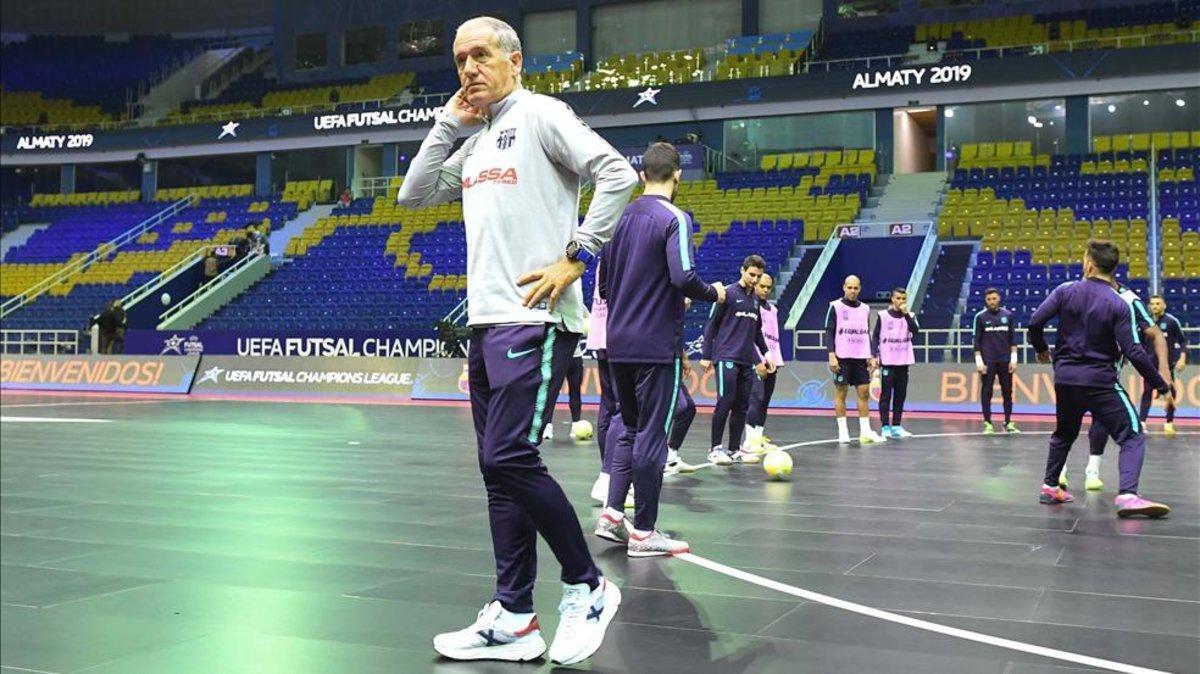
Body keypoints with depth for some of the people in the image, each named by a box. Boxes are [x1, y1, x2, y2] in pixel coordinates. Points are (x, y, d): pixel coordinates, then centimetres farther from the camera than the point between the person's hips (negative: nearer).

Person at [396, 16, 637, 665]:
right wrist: (447, 124, 14)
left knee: (509, 459, -14)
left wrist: (575, 257, -15)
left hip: (533, 321, -9)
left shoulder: (539, 114, -3)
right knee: (499, 468, 7)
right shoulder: (475, 142, 21)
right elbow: (413, 195, 21)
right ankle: (513, 620, 13)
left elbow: (617, 174, -13)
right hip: (485, 322, 9)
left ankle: (588, 587, 4)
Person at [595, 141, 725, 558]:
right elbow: (684, 278, -21)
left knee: (630, 428, 18)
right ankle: (644, 532, 6)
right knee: (651, 436, 0)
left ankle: (612, 514, 12)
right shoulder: (674, 219, -10)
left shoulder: (620, 218, 10)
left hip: (618, 344, 7)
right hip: (657, 345, -6)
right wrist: (714, 294, -2)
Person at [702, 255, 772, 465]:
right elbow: (711, 325, -3)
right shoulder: (728, 294, -3)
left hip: (746, 360, 6)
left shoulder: (755, 299, 16)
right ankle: (715, 449, -3)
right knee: (725, 402, -10)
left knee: (742, 406, 5)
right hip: (726, 358, -6)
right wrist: (706, 355, -7)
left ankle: (734, 450, 11)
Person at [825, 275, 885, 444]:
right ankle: (842, 431, 5)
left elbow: (867, 334, 17)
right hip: (842, 357, -5)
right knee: (841, 393, -1)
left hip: (861, 357, 5)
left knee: (864, 393, 3)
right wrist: (831, 355, -14)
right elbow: (829, 332, -5)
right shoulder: (835, 307, -1)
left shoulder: (865, 309, 13)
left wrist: (871, 357, 10)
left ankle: (865, 431, 7)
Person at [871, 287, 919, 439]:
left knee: (900, 395, 5)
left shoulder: (910, 316, 9)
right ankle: (885, 427, 2)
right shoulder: (883, 315, 0)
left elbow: (916, 331, -8)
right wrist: (874, 356, -10)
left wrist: (906, 313, -13)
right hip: (888, 362, -3)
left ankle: (897, 426, 12)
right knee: (886, 395, -2)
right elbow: (875, 336, -1)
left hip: (904, 362, 3)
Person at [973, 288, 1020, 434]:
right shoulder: (981, 317, 0)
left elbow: (1013, 339, 7)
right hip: (988, 361, -2)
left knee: (1007, 392, 5)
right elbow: (977, 341, 0)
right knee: (986, 392, -1)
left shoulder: (1008, 315, 5)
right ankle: (988, 423, 6)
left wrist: (1013, 359, 0)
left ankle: (1008, 423, 14)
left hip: (1005, 361, 2)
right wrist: (979, 362, -7)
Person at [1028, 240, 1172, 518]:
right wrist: (1160, 385, -3)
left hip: (1065, 377, 4)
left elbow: (1034, 323, -5)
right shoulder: (1119, 305, -9)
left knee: (1064, 433, 24)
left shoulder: (1066, 291, -3)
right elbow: (1133, 351, -12)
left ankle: (1050, 487, 28)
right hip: (1100, 381, -4)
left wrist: (1041, 349, 16)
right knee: (1132, 436, 0)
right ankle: (1127, 495, -19)